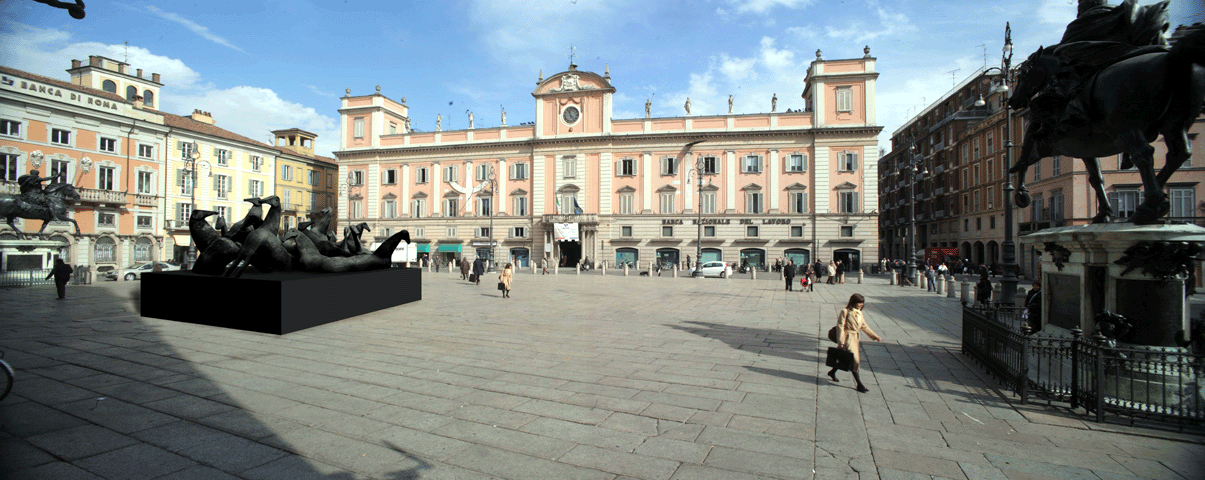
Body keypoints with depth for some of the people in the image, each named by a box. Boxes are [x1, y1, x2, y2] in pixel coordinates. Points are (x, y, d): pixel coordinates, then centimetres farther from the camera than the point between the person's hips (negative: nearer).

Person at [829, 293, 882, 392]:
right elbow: (840, 326, -15)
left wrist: (875, 336, 16)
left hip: (856, 338, 8)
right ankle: (859, 384, 1)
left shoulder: (859, 313, 10)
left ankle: (832, 372, 36)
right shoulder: (845, 312, -14)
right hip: (848, 338, -8)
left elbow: (864, 326, 19)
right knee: (855, 360, -7)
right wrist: (841, 341, -17)